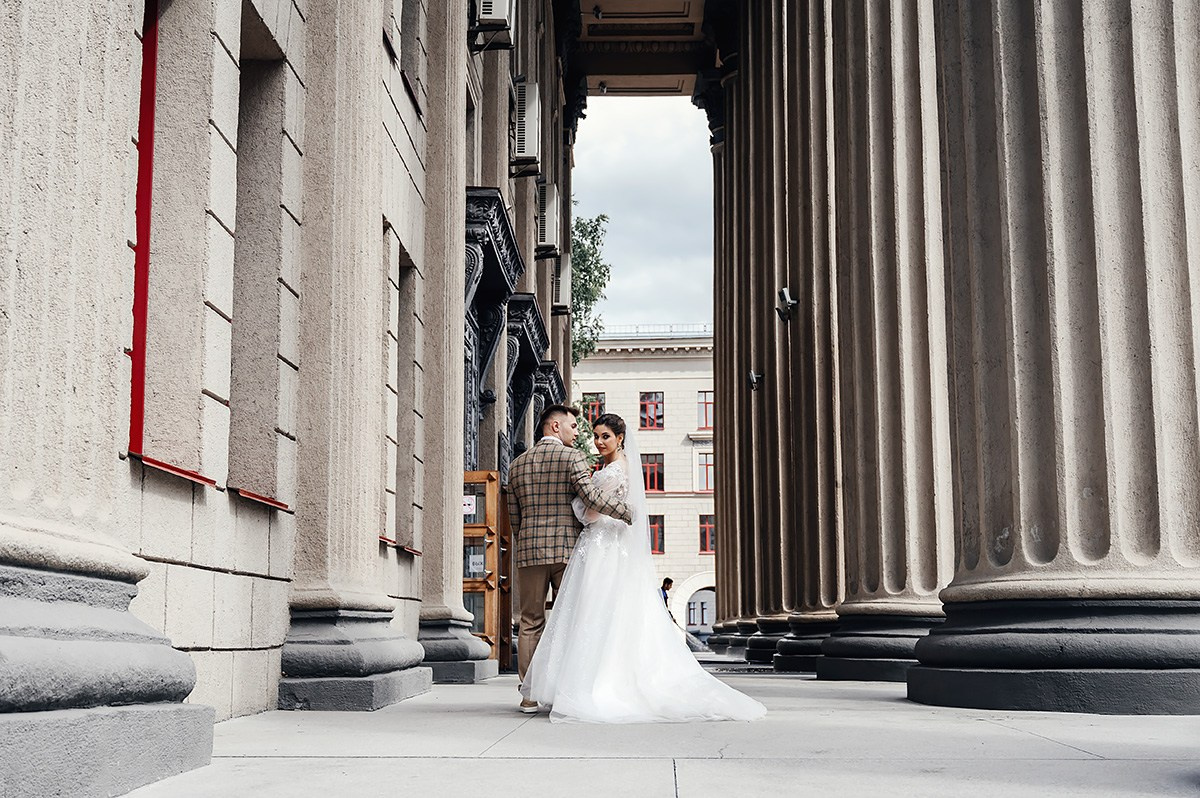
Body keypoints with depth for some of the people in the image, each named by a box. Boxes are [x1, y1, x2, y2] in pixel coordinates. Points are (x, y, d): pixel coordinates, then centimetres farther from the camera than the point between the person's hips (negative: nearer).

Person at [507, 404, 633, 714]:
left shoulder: (517, 464, 13)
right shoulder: (572, 457, -3)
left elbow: (514, 518, 15)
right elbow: (591, 497, -17)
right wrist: (629, 512, -10)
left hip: (529, 550, 4)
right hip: (567, 549, -4)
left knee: (531, 623, 7)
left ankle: (529, 696, 5)